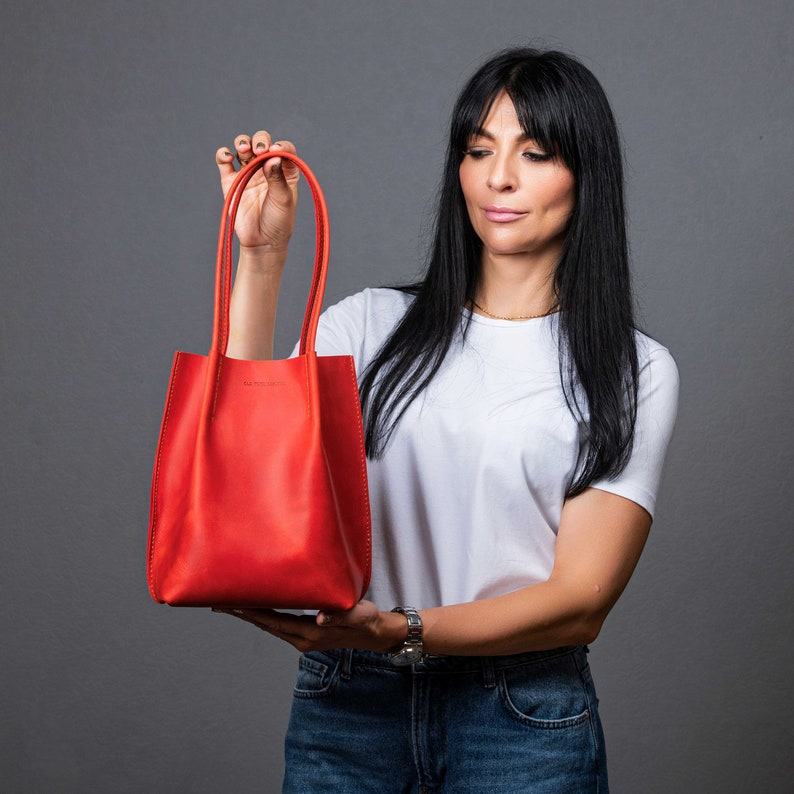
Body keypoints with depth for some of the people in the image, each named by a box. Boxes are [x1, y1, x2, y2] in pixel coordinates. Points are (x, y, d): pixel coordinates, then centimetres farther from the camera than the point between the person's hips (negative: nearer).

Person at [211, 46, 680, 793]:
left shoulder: (636, 372, -2)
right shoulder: (372, 324, 5)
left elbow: (582, 600, -9)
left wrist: (401, 632, -23)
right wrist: (262, 254, -14)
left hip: (525, 720, -2)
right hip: (344, 705, 2)